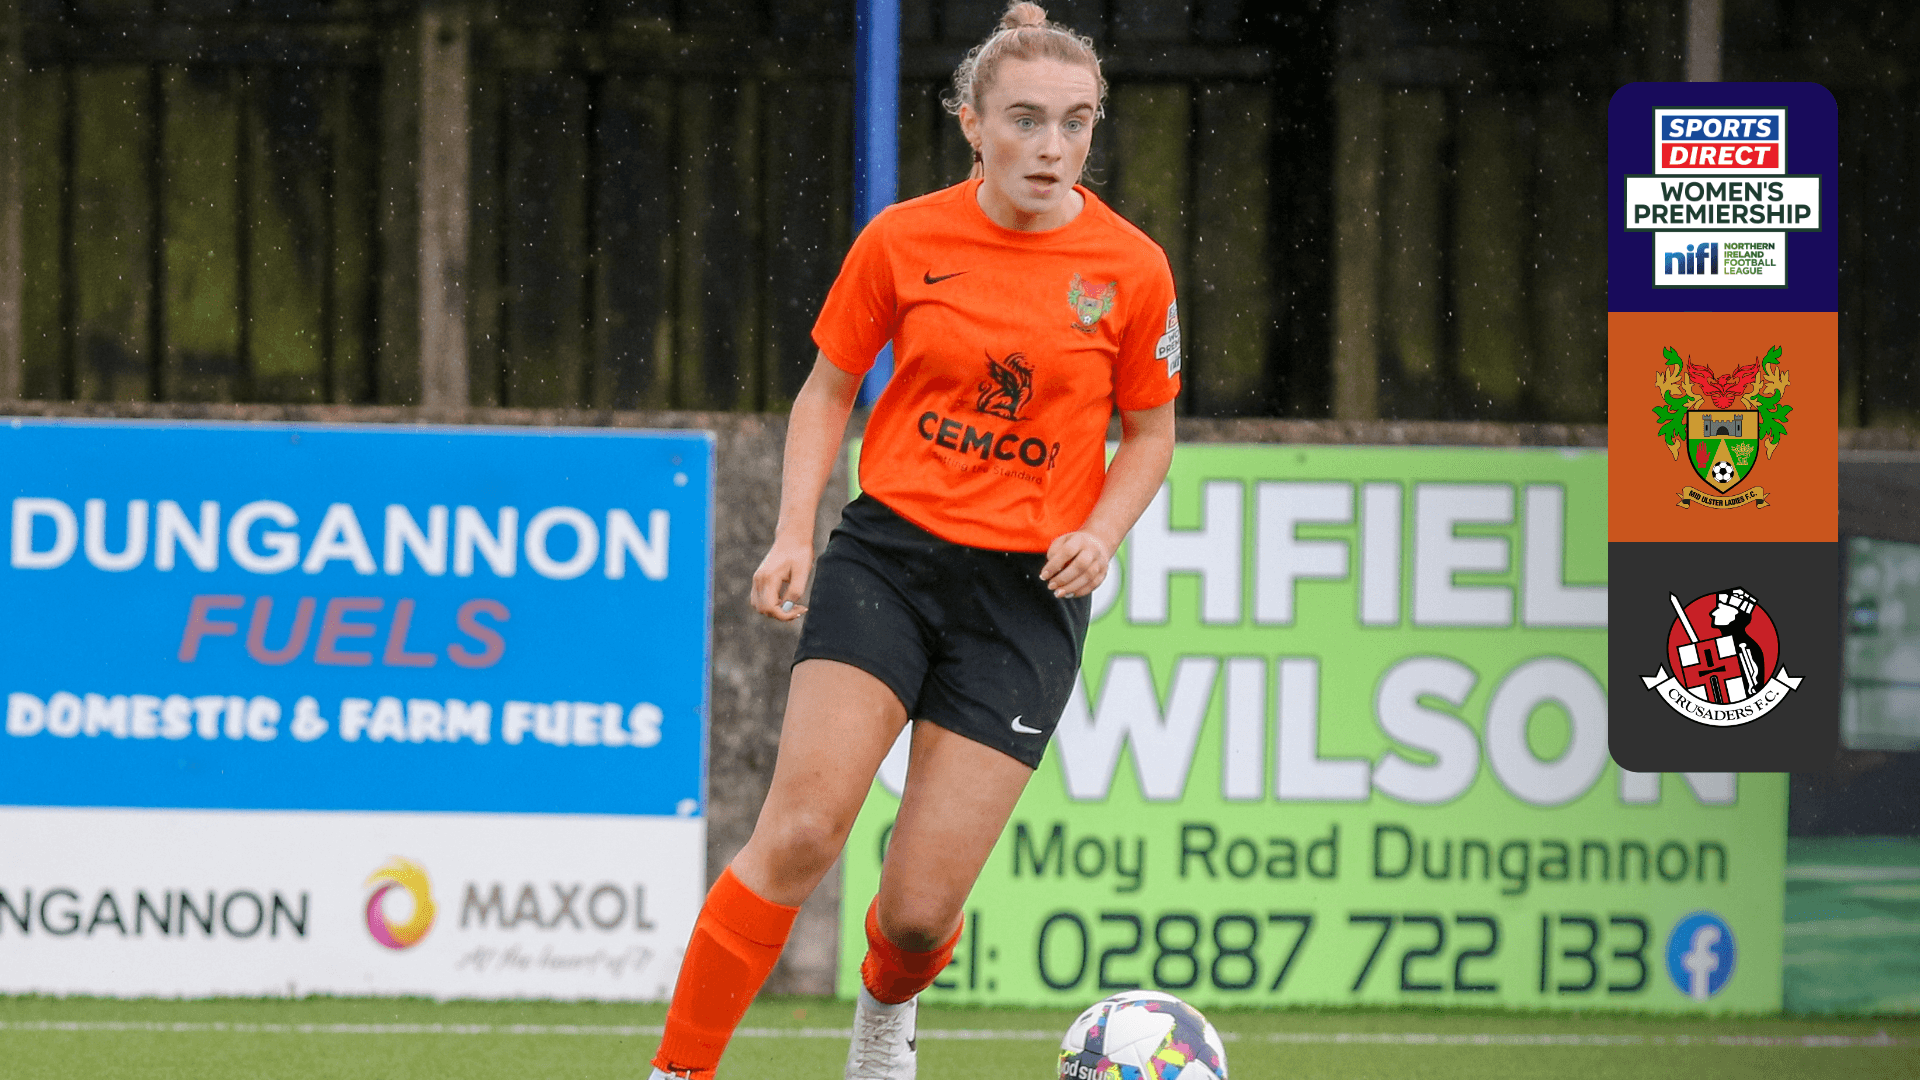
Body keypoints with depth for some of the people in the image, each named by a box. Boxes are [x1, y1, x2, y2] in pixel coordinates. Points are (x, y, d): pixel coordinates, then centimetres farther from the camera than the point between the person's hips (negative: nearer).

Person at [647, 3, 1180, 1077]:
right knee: (801, 833, -20)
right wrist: (795, 534, -3)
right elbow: (828, 390, 10)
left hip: (1027, 589, 0)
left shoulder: (1131, 269, -3)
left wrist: (1099, 535, -8)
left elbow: (1148, 434, 10)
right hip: (888, 555, 0)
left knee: (921, 908, -3)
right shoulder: (903, 241, -3)